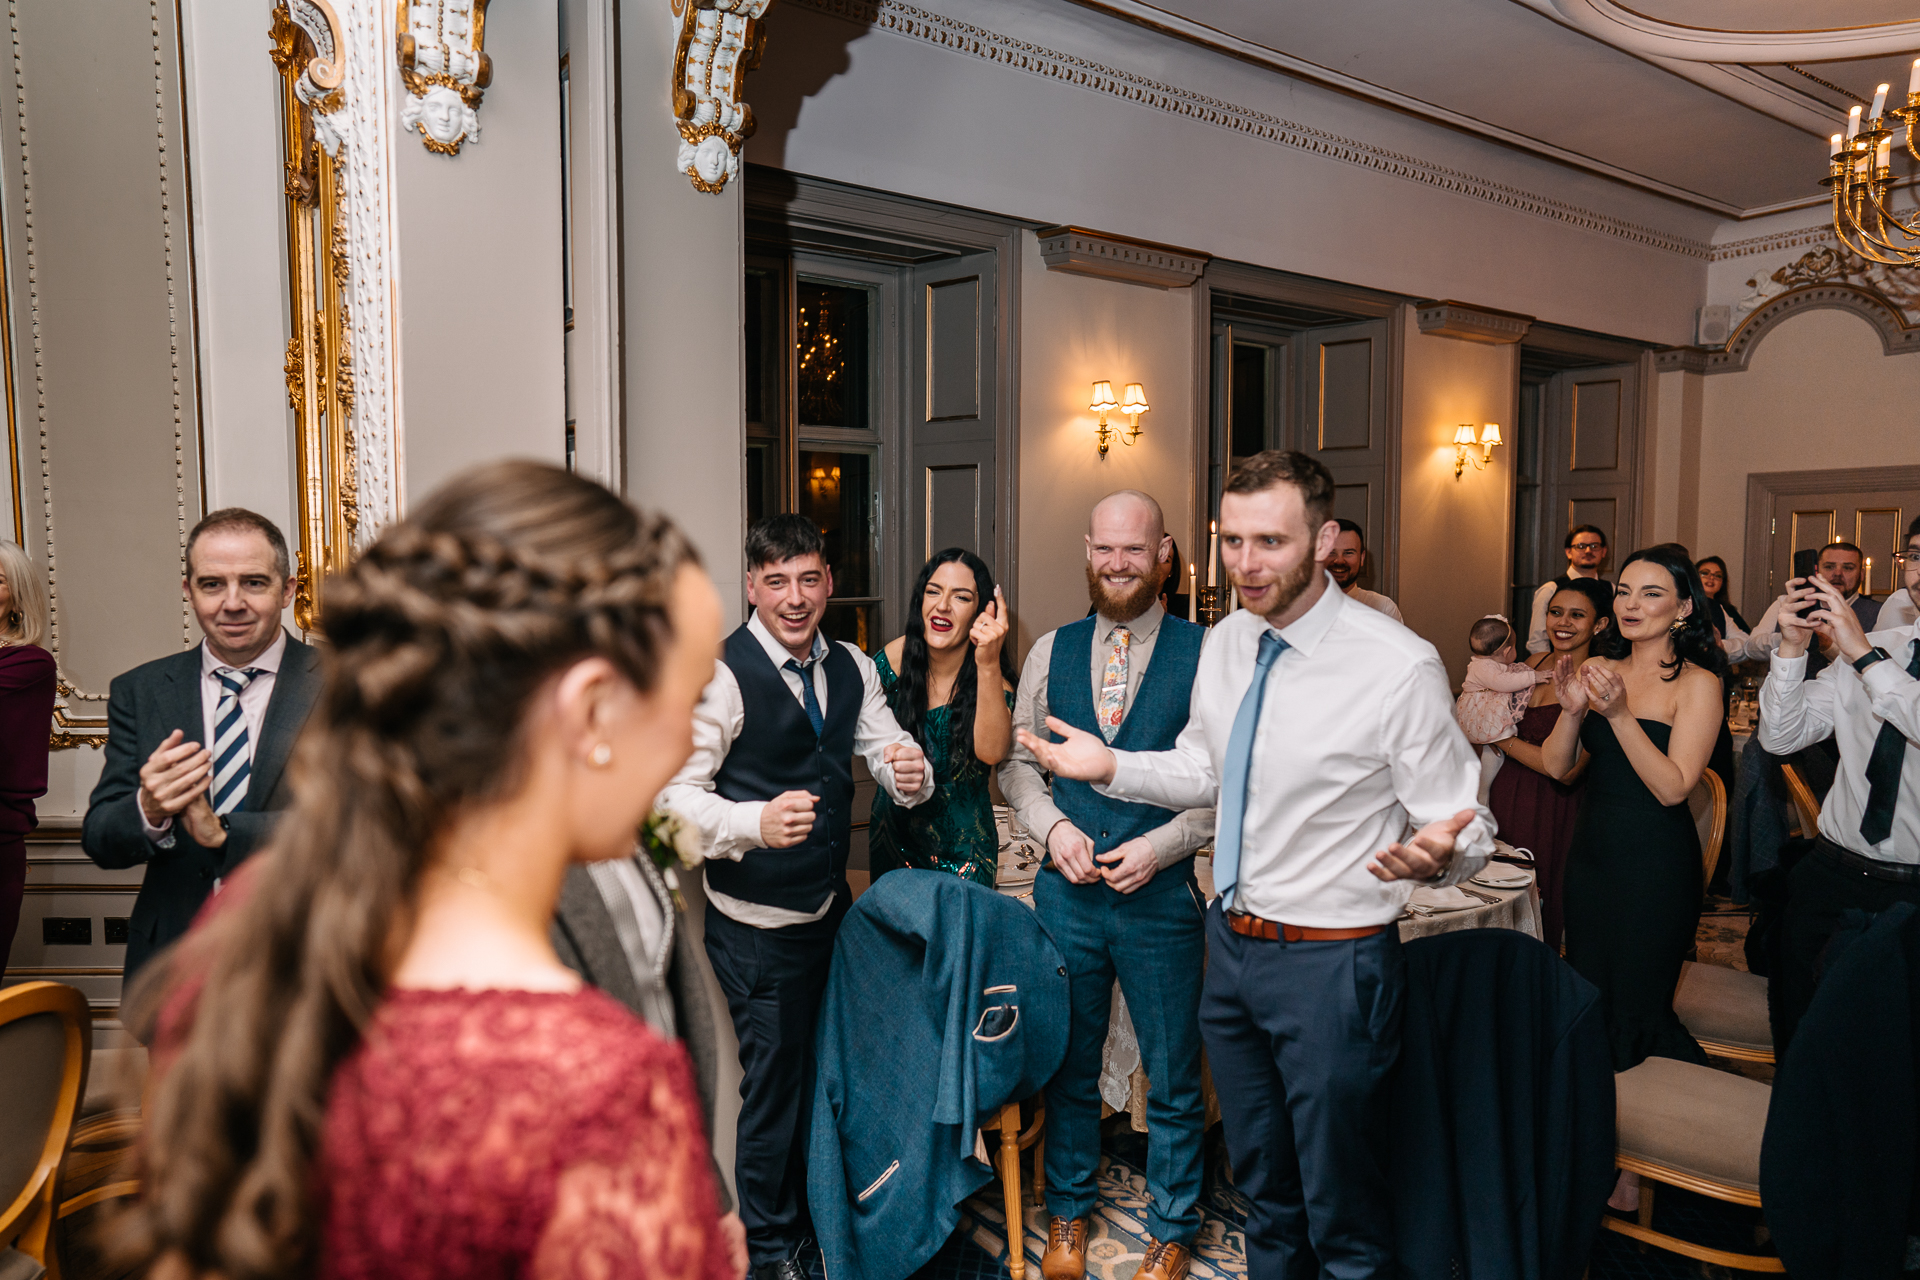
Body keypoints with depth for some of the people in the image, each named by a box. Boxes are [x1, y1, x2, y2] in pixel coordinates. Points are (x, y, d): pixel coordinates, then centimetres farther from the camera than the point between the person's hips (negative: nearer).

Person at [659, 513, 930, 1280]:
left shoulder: (852, 669, 5)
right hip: (756, 922, -6)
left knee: (828, 1070, 20)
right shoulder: (721, 674, -17)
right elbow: (676, 793, -20)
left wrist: (911, 774, -21)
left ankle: (820, 1216, 42)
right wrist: (756, 822, -38)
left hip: (832, 905, 6)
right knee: (775, 1080, 6)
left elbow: (891, 759, 4)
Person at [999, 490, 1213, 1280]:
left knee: (1173, 1076, 12)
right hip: (1066, 888, 3)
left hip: (1162, 891, -2)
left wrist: (1160, 845, -16)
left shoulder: (1204, 653, -7)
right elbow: (1016, 759, 9)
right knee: (1068, 1064, 17)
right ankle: (1068, 1213, 38)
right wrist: (1053, 827, -7)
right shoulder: (1051, 651, 4)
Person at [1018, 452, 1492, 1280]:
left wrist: (1436, 854, -38)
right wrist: (1112, 767, 2)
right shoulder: (1223, 644, 1)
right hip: (1231, 941, 6)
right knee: (1261, 1185, 26)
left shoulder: (1399, 667, -19)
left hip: (1331, 963, -6)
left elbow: (1469, 830, -16)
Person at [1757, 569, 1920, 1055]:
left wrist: (1865, 657, -27)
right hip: (1831, 873, 4)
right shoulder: (1873, 647, 5)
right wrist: (1792, 648, -11)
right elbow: (1781, 736, 0)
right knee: (1796, 1027, 15)